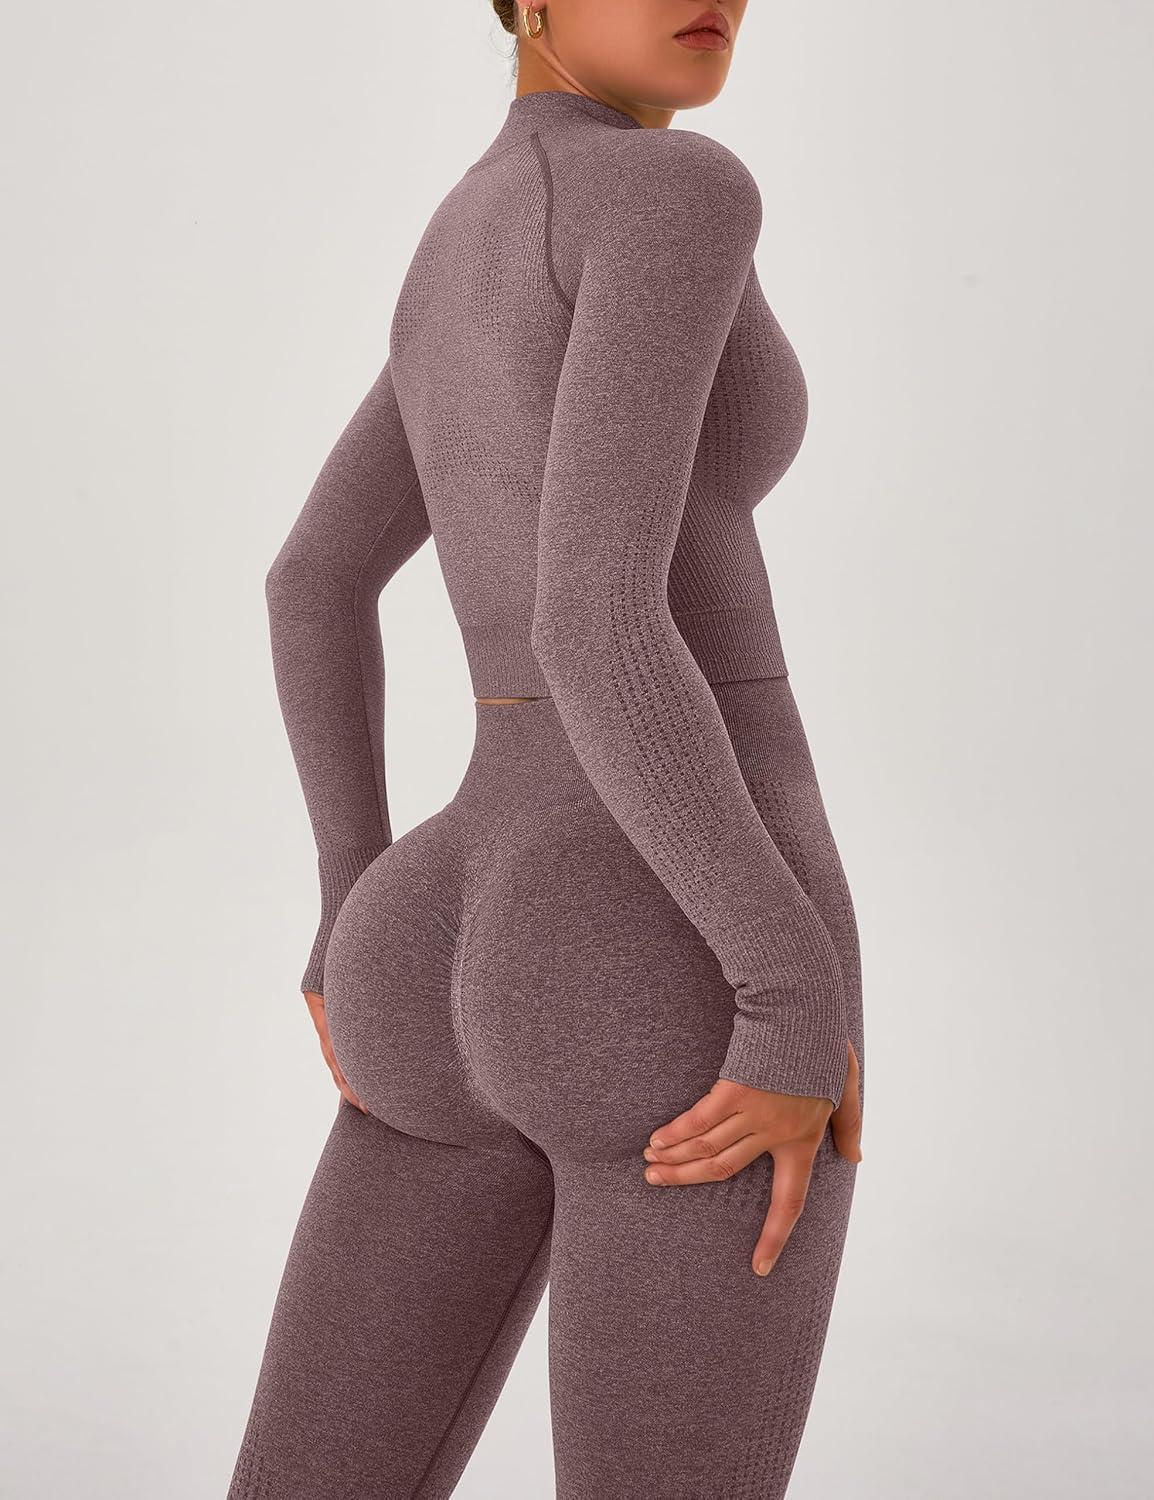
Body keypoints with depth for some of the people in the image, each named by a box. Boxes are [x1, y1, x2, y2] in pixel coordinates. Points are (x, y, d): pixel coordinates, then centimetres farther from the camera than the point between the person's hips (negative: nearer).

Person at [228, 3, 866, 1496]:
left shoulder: (458, 258, 21)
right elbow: (593, 619, -20)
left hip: (464, 966, 8)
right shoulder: (681, 190, -9)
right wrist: (808, 998, -17)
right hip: (682, 977, -8)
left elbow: (313, 582, 26)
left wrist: (359, 924, 26)